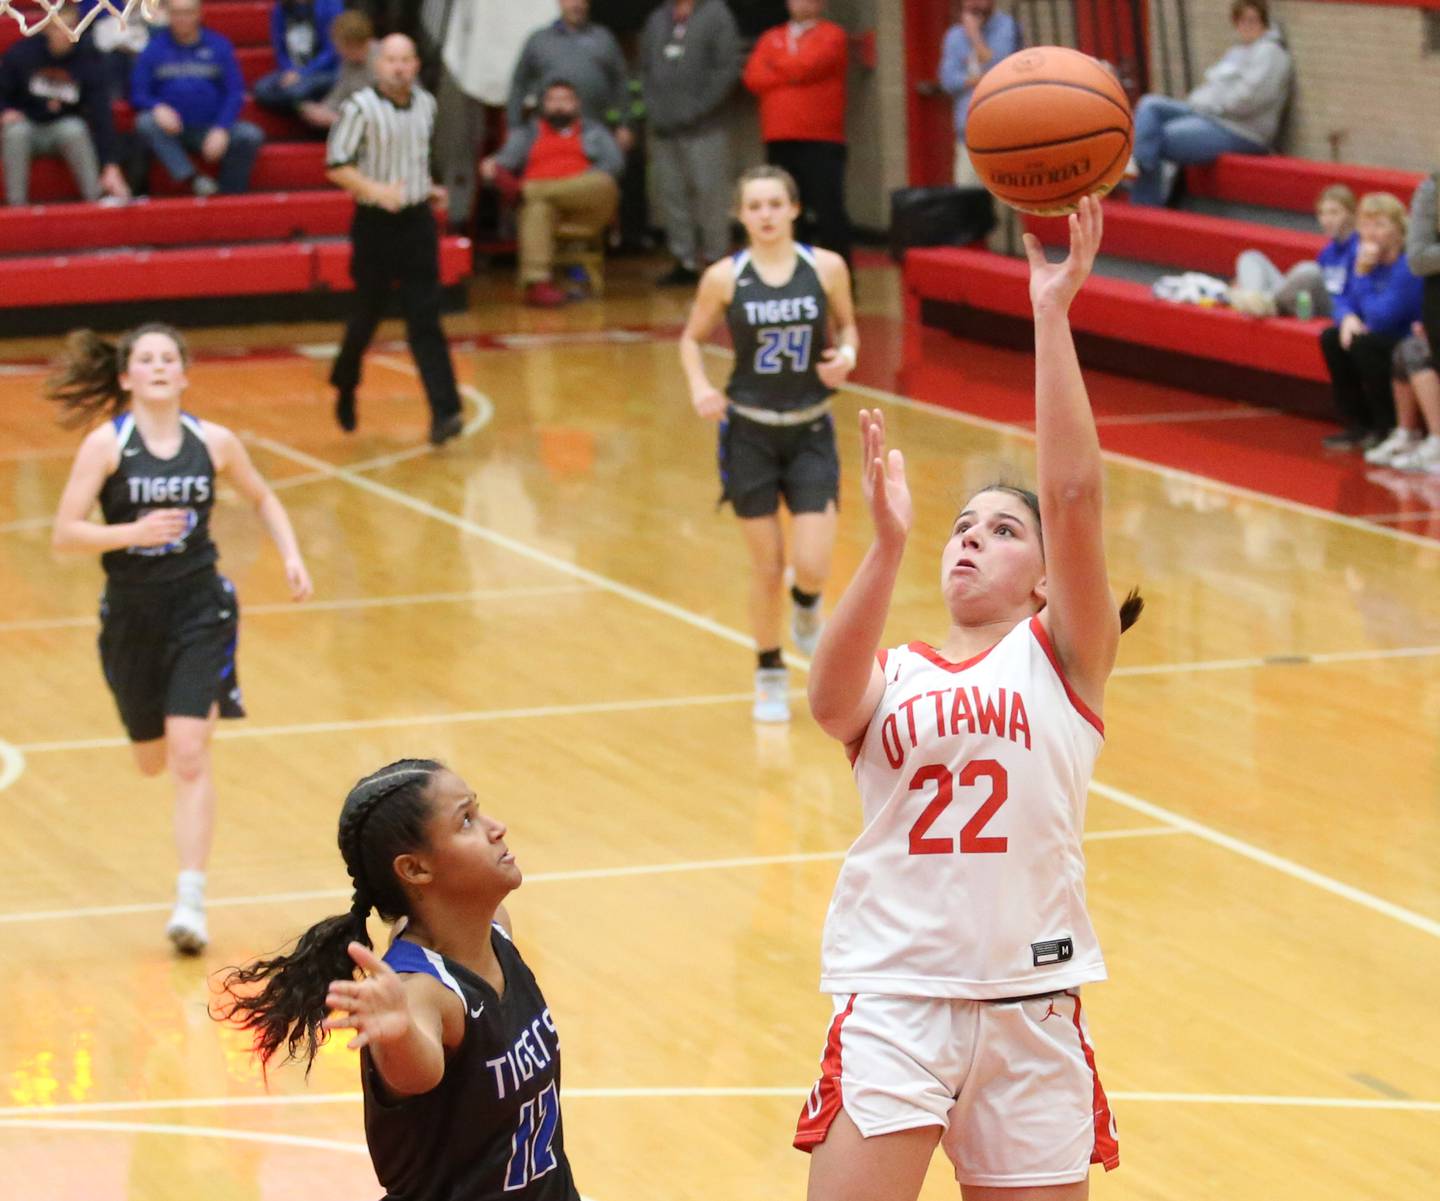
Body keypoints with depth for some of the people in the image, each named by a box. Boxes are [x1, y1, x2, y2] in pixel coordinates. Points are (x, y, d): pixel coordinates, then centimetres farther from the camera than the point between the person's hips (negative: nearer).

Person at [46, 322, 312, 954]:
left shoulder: (214, 442, -3)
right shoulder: (106, 444, -10)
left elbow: (263, 498, 16)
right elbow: (64, 534, -14)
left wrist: (292, 557, 2)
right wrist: (131, 532, -28)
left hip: (199, 610, -1)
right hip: (131, 615, 1)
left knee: (189, 756, -14)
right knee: (153, 760, 16)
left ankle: (190, 901, -12)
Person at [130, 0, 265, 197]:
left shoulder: (218, 45, 6)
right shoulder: (154, 49, 7)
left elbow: (234, 93, 1)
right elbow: (138, 94, 5)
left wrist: (221, 130, -15)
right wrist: (157, 107, -19)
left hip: (212, 128, 0)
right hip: (172, 131, 0)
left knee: (250, 135, -26)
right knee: (145, 123, -30)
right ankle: (194, 180, -38)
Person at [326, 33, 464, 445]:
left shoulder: (425, 105, 7)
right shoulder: (360, 108, -11)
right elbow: (335, 166, -13)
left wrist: (429, 189, 12)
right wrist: (377, 190, -25)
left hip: (418, 222, 4)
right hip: (375, 223, -4)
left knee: (425, 319, -4)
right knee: (368, 314, 7)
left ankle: (444, 412, -13)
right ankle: (345, 387, 34)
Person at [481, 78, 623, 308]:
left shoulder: (594, 132, 26)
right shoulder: (526, 134, 28)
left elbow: (614, 162, 7)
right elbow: (508, 158, 9)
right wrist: (493, 165, -18)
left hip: (585, 205, 1)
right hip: (539, 197, -1)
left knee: (603, 183, -33)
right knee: (537, 208, -37)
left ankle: (524, 188, -36)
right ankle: (536, 283, -51)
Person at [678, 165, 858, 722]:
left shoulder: (827, 268, -7)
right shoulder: (724, 278, -8)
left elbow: (846, 326, 10)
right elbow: (692, 337, 7)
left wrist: (846, 355, -12)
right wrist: (699, 385, -11)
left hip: (811, 433, 0)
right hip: (750, 433, 0)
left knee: (812, 565, -9)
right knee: (766, 567, 4)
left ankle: (807, 604, 29)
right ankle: (770, 675, 26)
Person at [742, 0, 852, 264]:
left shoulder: (832, 36, 2)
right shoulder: (771, 39, 17)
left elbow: (808, 65, -14)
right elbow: (753, 78, 3)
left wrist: (775, 66, 4)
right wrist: (790, 73, -7)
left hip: (821, 142, -5)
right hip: (778, 141, 5)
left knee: (828, 211, -7)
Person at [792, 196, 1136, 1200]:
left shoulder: (1063, 657, 6)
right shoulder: (888, 676, 9)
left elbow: (1075, 494, -10)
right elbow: (830, 701, -17)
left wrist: (1053, 315, -16)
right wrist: (888, 548, -30)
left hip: (1032, 1003, 0)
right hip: (893, 995, 0)